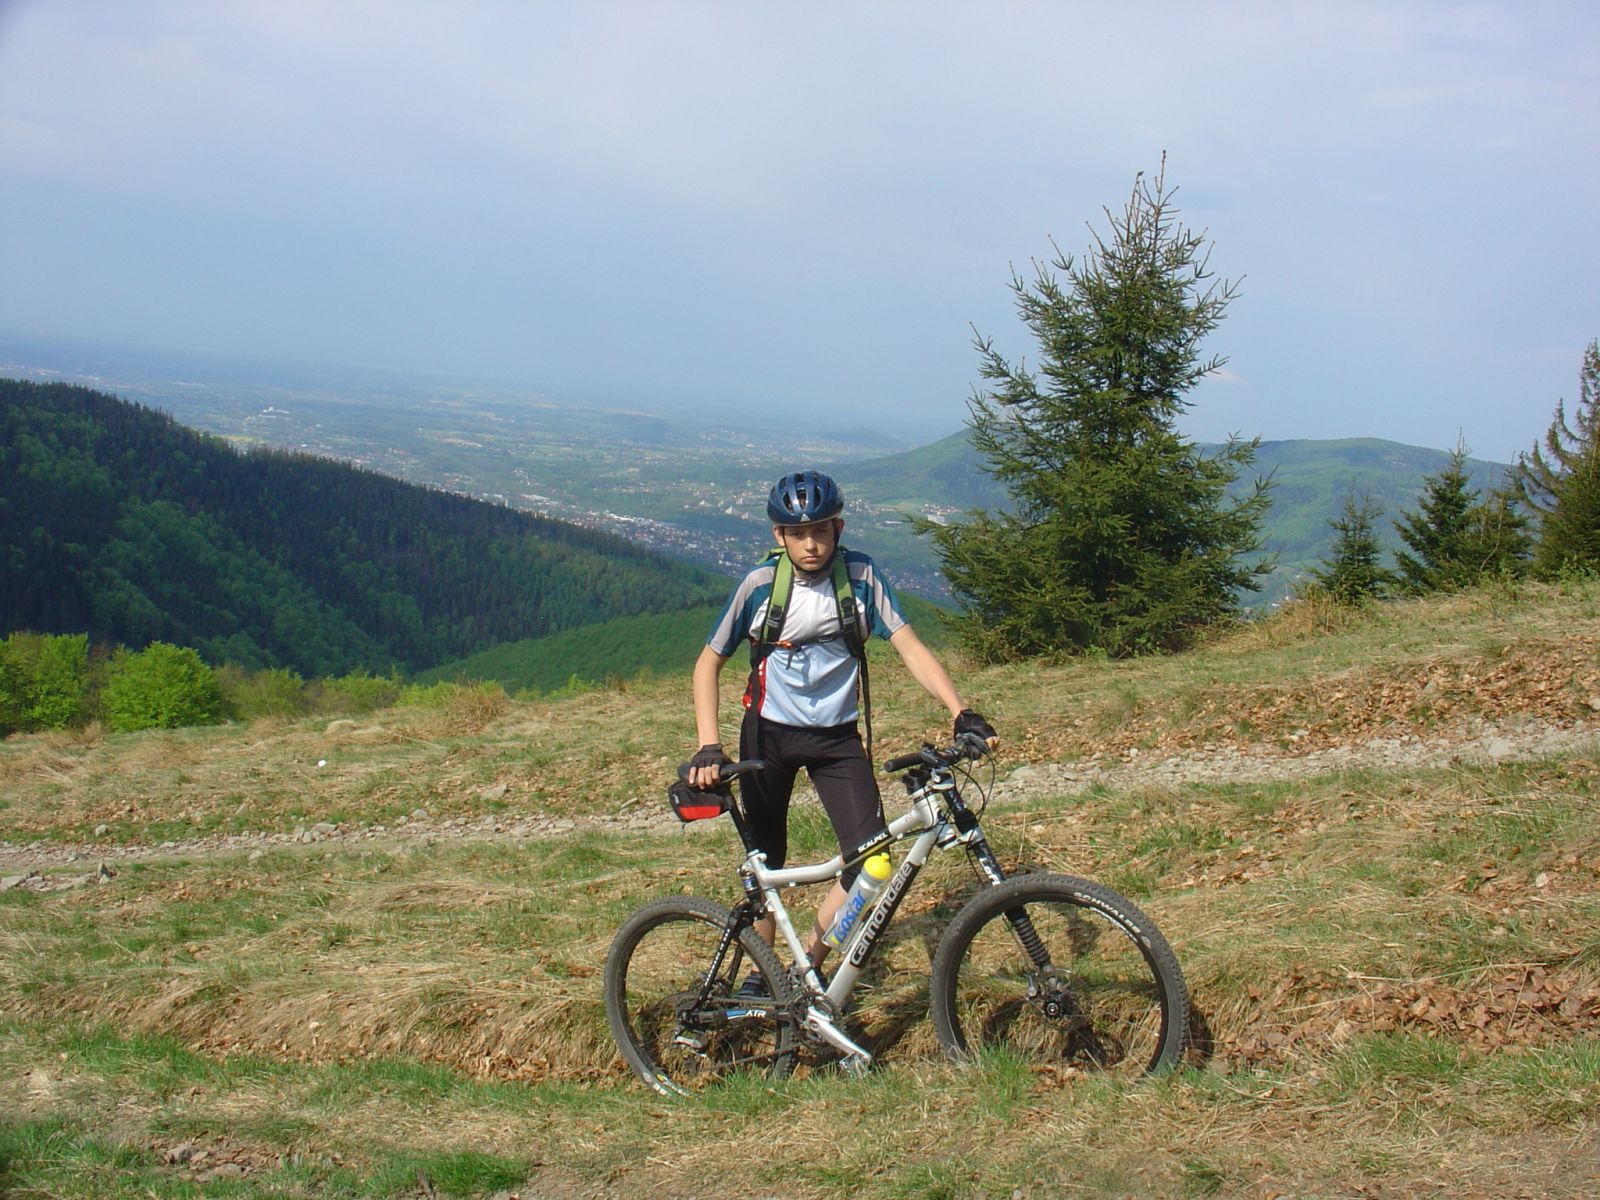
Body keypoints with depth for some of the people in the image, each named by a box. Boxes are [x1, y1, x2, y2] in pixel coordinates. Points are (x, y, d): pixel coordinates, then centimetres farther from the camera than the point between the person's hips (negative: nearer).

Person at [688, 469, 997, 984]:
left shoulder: (862, 577, -12)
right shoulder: (760, 585, -13)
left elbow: (909, 646, -14)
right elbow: (708, 663, -7)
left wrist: (960, 711, -29)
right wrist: (709, 746, -18)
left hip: (836, 736, 1)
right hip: (768, 733, -1)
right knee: (765, 860, 7)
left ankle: (808, 965, 5)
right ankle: (760, 972, 26)